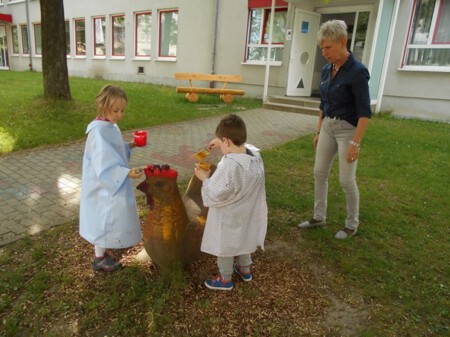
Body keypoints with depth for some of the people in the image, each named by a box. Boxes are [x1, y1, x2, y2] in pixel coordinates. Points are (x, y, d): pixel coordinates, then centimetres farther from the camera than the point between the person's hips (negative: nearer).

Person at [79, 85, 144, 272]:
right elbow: (104, 166, -31)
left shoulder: (110, 127, 3)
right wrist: (127, 173, -39)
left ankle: (102, 247, 43)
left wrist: (130, 146, 2)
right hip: (103, 185, -9)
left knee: (109, 217, 22)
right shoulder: (99, 132, -25)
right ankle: (99, 258, 22)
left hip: (113, 181, 9)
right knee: (104, 218, 4)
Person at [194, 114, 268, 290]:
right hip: (247, 212, 7)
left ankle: (225, 279, 36)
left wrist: (205, 178, -13)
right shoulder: (255, 155, -13)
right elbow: (241, 146, 12)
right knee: (243, 239, 29)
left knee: (225, 246, 16)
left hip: (229, 217, -7)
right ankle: (245, 269, 49)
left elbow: (214, 195, -28)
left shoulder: (228, 166, -35)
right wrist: (222, 142, 11)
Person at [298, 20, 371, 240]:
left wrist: (355, 143, -22)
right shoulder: (326, 70, 5)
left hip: (348, 129, -7)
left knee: (346, 179, 0)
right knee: (320, 173, 10)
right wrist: (318, 132, 15)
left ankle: (352, 224, 21)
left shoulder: (357, 71, -17)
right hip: (328, 127, 7)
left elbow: (364, 112, -18)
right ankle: (319, 217, 26)